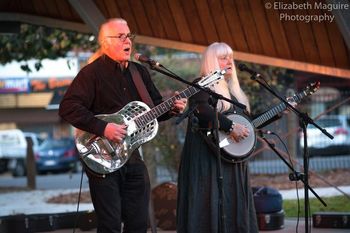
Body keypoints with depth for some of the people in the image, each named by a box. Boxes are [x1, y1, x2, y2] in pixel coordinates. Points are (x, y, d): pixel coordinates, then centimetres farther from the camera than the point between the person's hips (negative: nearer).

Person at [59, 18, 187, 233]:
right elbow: (68, 108, -17)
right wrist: (102, 128, -24)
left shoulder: (140, 72, 13)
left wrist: (171, 109, -3)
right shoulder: (92, 73, -8)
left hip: (133, 157, 6)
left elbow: (156, 106, 20)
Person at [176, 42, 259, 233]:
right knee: (213, 207, -11)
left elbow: (245, 119, 24)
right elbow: (202, 112, -24)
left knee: (233, 206, 5)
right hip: (208, 158, -8)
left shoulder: (233, 90, 21)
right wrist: (231, 126, -25)